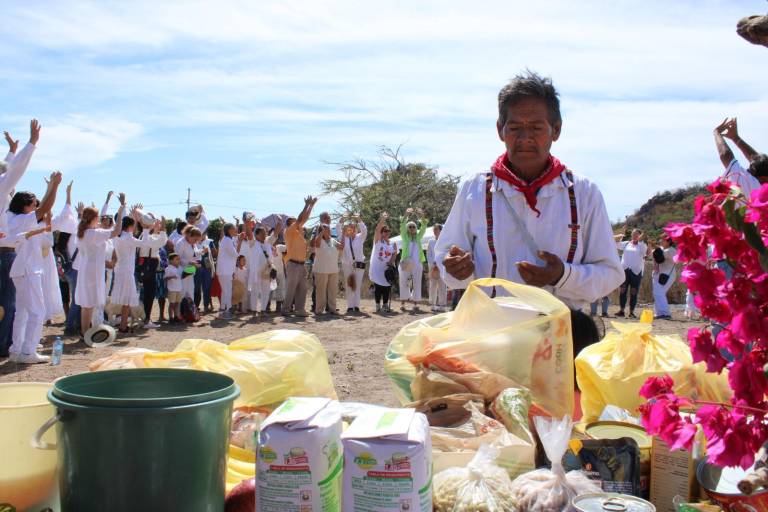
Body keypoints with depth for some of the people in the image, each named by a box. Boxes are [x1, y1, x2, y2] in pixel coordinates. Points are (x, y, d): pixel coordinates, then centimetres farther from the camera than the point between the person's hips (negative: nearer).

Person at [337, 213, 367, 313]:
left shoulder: (360, 237, 6)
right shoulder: (344, 238, 8)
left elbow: (364, 230, -10)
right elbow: (338, 230, -4)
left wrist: (359, 220, -23)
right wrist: (342, 220, -19)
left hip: (359, 264, -1)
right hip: (347, 265, 1)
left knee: (357, 286, -1)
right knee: (348, 286, 1)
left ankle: (356, 306, 1)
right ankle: (350, 306, 2)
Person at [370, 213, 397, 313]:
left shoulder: (393, 243, 8)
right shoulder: (377, 240, -3)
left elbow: (394, 254, 9)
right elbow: (377, 229, -18)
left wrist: (391, 261, -11)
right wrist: (382, 219, -31)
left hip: (387, 269, 3)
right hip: (377, 268, -3)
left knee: (387, 288, 5)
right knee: (378, 288, 0)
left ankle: (385, 305, 17)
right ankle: (378, 306, 8)